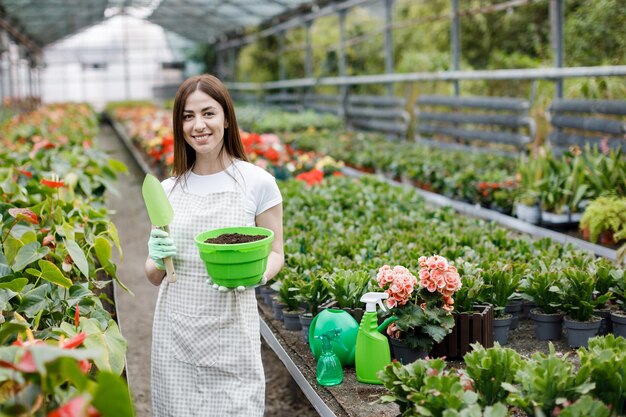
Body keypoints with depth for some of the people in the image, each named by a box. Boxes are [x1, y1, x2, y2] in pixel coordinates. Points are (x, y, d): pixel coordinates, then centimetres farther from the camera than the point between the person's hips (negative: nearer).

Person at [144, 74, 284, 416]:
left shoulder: (257, 183, -6)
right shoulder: (168, 189, 5)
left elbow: (275, 254, 2)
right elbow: (153, 276, 10)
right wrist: (158, 259, -13)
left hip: (231, 333, -3)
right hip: (175, 332, 3)